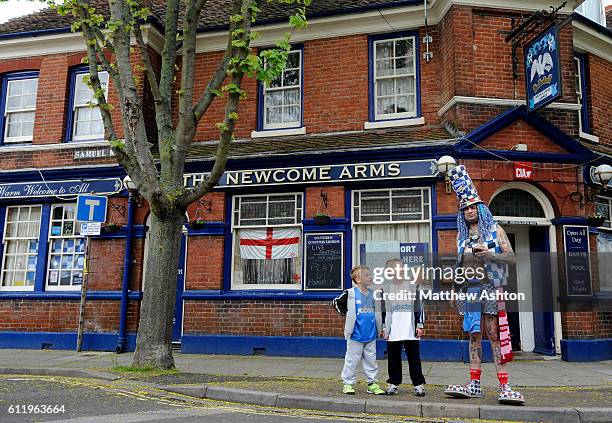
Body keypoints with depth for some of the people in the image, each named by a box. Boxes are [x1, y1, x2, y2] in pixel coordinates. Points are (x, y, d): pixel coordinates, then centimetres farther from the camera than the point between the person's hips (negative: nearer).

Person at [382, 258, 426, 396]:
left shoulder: (413, 286, 3)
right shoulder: (387, 289, 6)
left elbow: (419, 307, 4)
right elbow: (384, 310, 11)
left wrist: (420, 325, 0)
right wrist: (384, 327, 8)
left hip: (410, 331, -1)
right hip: (393, 332, 1)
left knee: (414, 358, 2)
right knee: (393, 358, 9)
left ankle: (418, 384, 12)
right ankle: (393, 383, 21)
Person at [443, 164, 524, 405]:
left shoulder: (495, 230, 4)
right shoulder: (462, 235, 16)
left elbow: (511, 258, 0)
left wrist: (490, 255, -17)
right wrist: (455, 291, 15)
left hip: (490, 288, -4)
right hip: (469, 289, 4)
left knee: (494, 335, -6)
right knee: (474, 335, 6)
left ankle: (504, 387, -3)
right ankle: (474, 385, 10)